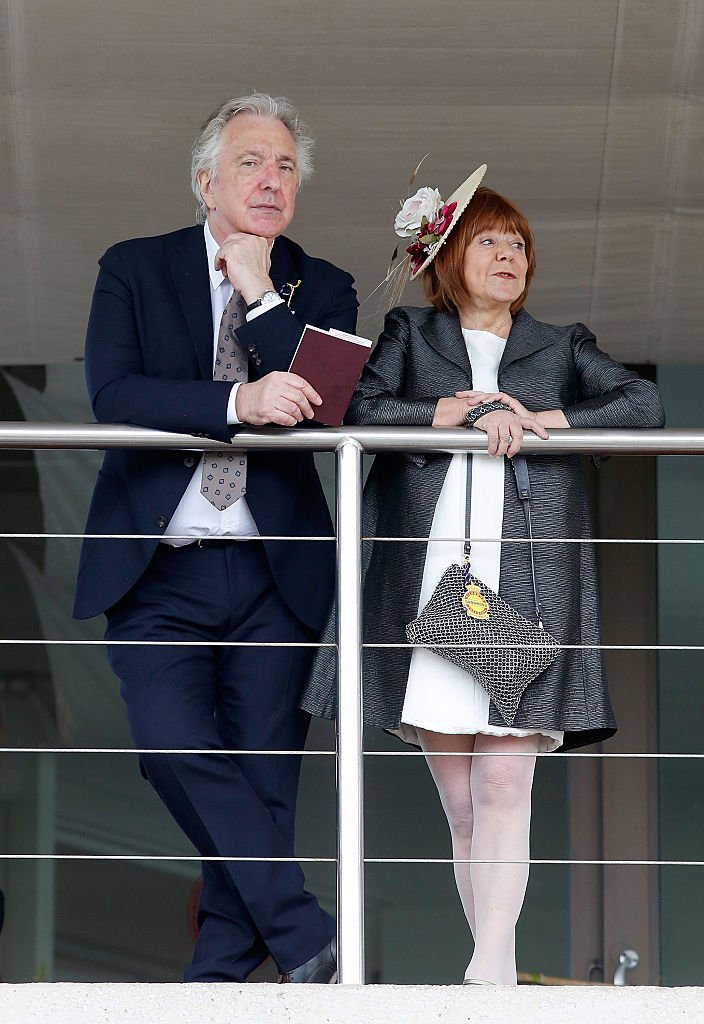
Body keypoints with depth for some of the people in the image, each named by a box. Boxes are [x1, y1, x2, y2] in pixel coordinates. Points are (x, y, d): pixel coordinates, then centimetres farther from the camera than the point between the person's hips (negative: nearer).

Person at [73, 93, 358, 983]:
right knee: (173, 744, -17)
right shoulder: (133, 271, 6)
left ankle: (220, 975, 7)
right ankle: (305, 938, -10)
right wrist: (240, 400, -21)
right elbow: (112, 393, -9)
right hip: (156, 569, -1)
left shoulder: (319, 290, 9)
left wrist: (260, 294, -9)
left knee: (260, 769, -1)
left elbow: (331, 406, -6)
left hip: (273, 573, 1)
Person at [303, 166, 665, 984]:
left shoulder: (563, 348, 20)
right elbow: (357, 410, 2)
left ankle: (489, 968, -20)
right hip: (428, 588, 1)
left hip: (526, 589, 0)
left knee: (504, 785, -13)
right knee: (461, 804, -1)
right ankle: (501, 980, 1)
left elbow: (645, 403, 5)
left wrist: (537, 420, -6)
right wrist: (464, 411, -5)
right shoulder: (409, 335, 19)